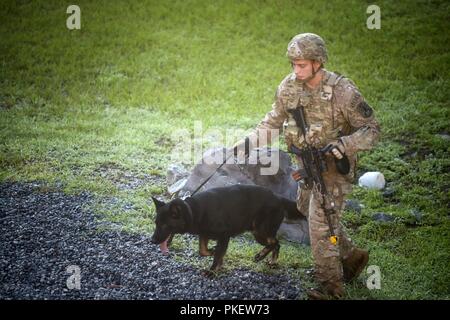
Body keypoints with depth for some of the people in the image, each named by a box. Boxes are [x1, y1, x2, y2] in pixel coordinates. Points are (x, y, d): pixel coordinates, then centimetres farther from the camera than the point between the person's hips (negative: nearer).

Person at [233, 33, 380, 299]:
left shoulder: (343, 91, -24)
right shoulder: (289, 87, -6)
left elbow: (372, 130, -18)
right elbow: (272, 123, 8)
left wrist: (345, 145, -34)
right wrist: (245, 145, -3)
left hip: (334, 168, -7)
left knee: (321, 223, -9)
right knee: (310, 214, 19)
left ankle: (330, 285, 2)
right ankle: (352, 257, 37)